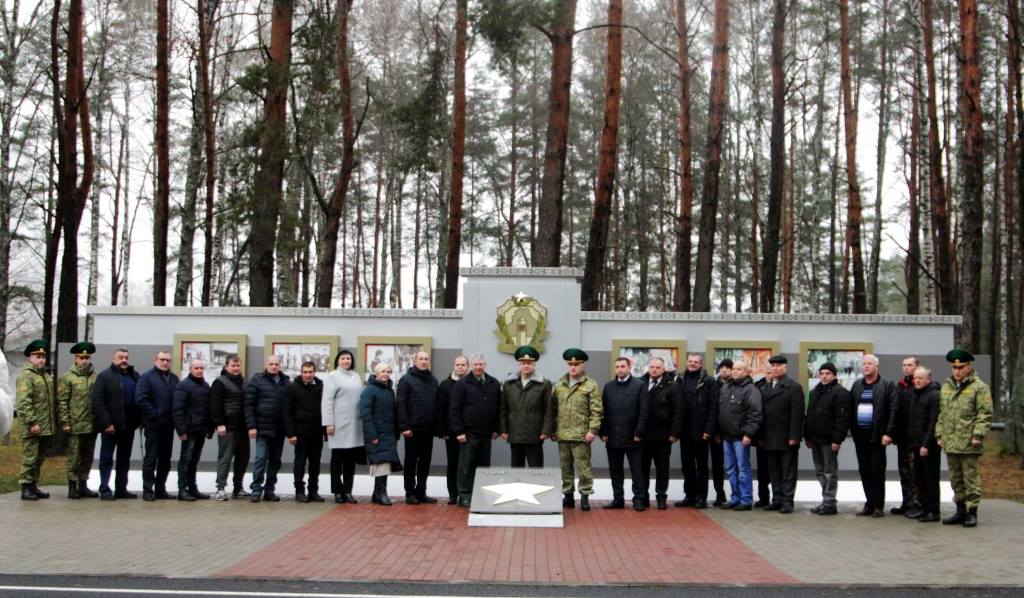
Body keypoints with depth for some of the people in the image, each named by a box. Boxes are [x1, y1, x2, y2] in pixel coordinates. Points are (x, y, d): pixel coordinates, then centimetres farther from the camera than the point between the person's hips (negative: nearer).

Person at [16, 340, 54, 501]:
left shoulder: (46, 375, 17)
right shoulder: (26, 376, -10)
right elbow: (23, 402, -17)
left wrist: (51, 423, 19)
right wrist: (32, 422, -21)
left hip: (46, 427, 8)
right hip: (32, 428, -8)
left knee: (39, 459, 14)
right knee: (29, 458, -5)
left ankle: (34, 486, 22)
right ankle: (26, 488, 1)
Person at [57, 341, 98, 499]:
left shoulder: (96, 377, 9)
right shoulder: (67, 378, -1)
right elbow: (62, 402, -4)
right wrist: (65, 422, -10)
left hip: (92, 426, 4)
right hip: (75, 426, -4)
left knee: (87, 458, 10)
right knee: (74, 458, 0)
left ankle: (83, 486, 19)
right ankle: (72, 487, 7)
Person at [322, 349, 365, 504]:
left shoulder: (356, 377, 15)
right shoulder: (332, 377, 0)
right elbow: (327, 401, -6)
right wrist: (329, 423, -12)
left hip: (355, 426, 5)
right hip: (339, 425, -5)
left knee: (351, 460, 7)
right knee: (337, 459, 2)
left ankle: (348, 491, 13)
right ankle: (338, 492, 8)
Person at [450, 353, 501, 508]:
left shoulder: (494, 384, 8)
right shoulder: (462, 384, -3)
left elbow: (499, 408, 13)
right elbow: (454, 409, -5)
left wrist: (496, 429, 7)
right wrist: (459, 431, -11)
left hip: (486, 433, 4)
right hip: (469, 433, -4)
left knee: (484, 465, 9)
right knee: (466, 466, -1)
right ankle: (465, 496, 5)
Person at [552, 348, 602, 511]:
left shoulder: (591, 385, -2)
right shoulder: (559, 385, 13)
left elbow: (596, 411, -6)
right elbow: (554, 409, 15)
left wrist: (593, 430, -12)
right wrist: (553, 430, 9)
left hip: (581, 435, -5)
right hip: (562, 435, 5)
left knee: (583, 466, -2)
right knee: (565, 466, 11)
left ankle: (585, 496, 5)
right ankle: (568, 495, 20)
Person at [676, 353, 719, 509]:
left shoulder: (708, 382, -4)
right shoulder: (680, 380, 8)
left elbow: (713, 408, -9)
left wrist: (708, 430, -15)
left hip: (700, 431, -4)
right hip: (685, 431, 4)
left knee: (701, 465, 4)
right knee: (687, 465, 10)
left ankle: (701, 497, 9)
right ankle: (689, 495, 17)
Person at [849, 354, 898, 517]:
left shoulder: (887, 385, -3)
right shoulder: (857, 385, 12)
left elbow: (893, 410, -8)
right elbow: (850, 409, 11)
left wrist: (888, 433, -14)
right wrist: (852, 430, 3)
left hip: (877, 436, -5)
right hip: (860, 435, 5)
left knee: (877, 471, -1)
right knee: (864, 471, 8)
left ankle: (878, 506, 6)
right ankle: (870, 503, 15)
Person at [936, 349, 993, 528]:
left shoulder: (979, 387, -5)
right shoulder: (946, 386, 14)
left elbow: (985, 413, -9)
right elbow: (941, 413, 19)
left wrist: (978, 435, -16)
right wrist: (939, 434, 13)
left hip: (968, 444, -6)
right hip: (950, 443, 6)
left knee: (971, 478, -1)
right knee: (956, 479, 13)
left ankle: (972, 512, 6)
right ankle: (960, 511, 22)